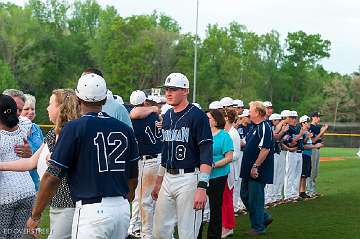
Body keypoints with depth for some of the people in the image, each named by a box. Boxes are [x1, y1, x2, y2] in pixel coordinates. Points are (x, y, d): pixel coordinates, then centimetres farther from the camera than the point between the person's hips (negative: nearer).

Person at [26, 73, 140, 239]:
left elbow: (52, 177, -8)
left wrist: (35, 216, 1)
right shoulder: (125, 129, 7)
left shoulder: (74, 128, -7)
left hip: (92, 211, -5)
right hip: (123, 209, 6)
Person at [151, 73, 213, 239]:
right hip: (167, 179, 7)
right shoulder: (167, 116, 14)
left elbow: (206, 154, -15)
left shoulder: (197, 116, -9)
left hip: (189, 179, -7)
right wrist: (159, 181, 22)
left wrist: (202, 187, -23)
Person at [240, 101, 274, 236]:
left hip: (258, 171, -10)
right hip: (248, 170, 10)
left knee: (255, 198, -1)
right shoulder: (255, 128, 14)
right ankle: (264, 217, 27)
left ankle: (258, 227, 11)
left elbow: (265, 149, -24)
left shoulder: (264, 128, -17)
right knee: (245, 195, 15)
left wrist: (256, 166, -23)